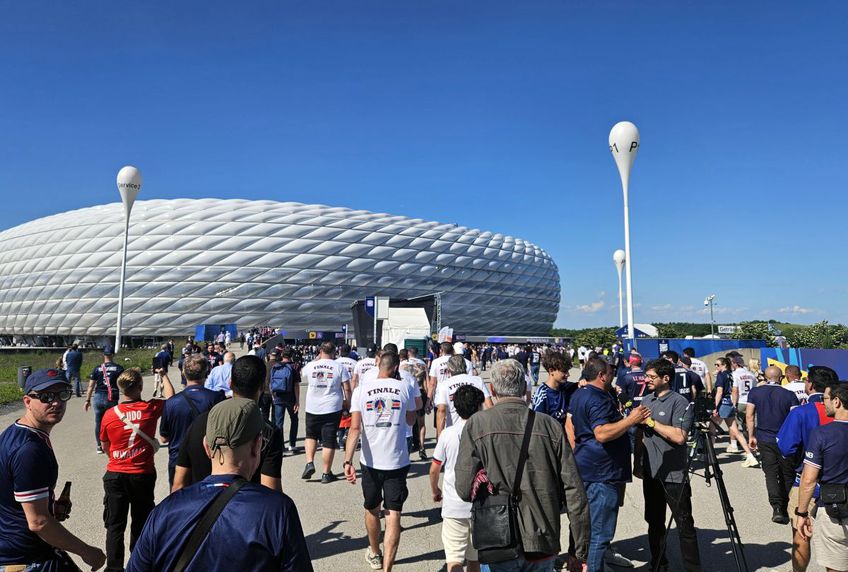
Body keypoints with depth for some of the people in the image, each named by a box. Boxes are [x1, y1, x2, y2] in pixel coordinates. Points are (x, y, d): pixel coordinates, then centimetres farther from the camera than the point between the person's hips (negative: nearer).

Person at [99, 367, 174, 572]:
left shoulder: (109, 414, -9)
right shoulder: (151, 408, -13)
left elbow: (105, 446, 7)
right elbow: (170, 396, 8)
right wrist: (163, 374, 21)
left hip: (115, 475, 1)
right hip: (143, 475, 0)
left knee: (115, 524, 12)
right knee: (141, 523, 16)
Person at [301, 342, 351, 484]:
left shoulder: (310, 366, -2)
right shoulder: (339, 367, -5)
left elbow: (304, 374, 23)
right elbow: (347, 389, -6)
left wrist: (317, 359, 22)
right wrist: (347, 402, 9)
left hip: (312, 408, 2)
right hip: (333, 409, -1)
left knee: (311, 435, 23)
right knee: (329, 441, 6)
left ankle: (309, 463, 8)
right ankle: (326, 474, 11)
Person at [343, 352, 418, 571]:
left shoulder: (361, 389, -4)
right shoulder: (404, 388, -4)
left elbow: (355, 428, -13)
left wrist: (347, 461, -14)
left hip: (370, 461, 2)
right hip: (397, 461, -1)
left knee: (372, 510, 22)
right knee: (393, 515, 2)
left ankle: (375, 554, 42)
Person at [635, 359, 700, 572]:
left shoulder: (680, 403, -12)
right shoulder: (646, 400, 9)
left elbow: (679, 437, -23)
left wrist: (651, 421, -19)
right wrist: (637, 463, 13)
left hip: (674, 475, -7)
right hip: (651, 473, 7)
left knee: (685, 526, 3)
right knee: (654, 522, 17)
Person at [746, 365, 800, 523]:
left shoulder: (755, 392, -1)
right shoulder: (789, 395, -6)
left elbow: (749, 415, -1)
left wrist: (751, 436, 8)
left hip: (764, 439, 1)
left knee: (770, 473, 3)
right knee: (787, 474, 13)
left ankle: (776, 507, -14)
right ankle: (784, 509, 17)